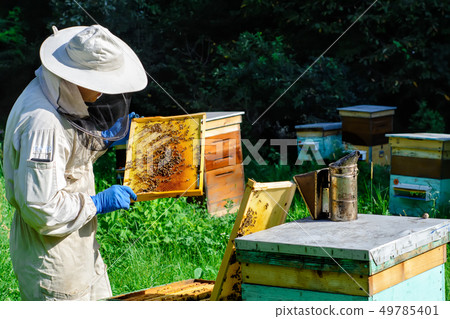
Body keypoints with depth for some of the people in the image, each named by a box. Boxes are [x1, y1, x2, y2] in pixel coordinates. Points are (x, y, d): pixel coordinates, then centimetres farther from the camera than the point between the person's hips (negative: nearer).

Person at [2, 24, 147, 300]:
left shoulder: (60, 98, 3)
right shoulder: (41, 122, -29)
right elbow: (41, 207, -29)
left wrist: (107, 139, 8)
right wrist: (98, 203, -20)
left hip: (78, 243, 10)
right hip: (50, 253, -10)